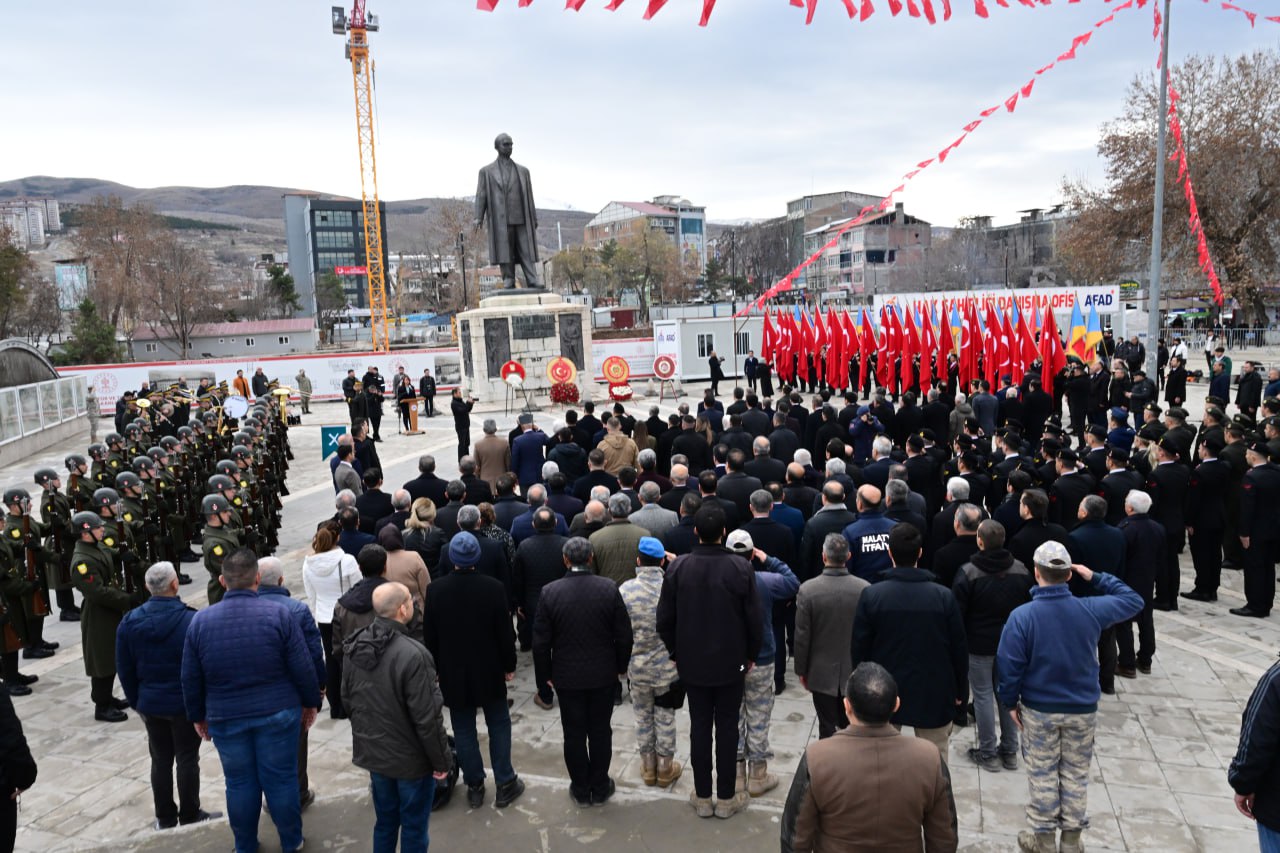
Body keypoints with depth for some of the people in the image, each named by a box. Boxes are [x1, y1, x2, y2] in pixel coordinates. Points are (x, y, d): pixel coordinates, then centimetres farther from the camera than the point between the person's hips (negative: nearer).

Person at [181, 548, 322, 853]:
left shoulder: (200, 621, -5)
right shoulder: (278, 614, -13)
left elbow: (191, 679, 3)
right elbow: (303, 667, -9)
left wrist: (197, 715, 17)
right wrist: (311, 702, 5)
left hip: (226, 718, 2)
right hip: (278, 714, -1)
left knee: (239, 783, 15)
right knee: (281, 779, 11)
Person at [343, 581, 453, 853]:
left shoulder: (356, 646, -5)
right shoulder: (412, 655, -29)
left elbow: (347, 697, 8)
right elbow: (426, 717, -24)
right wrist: (442, 760, -11)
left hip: (373, 751, 7)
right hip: (411, 758, -6)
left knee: (384, 820, 23)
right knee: (414, 826, 12)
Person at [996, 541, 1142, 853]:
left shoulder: (1022, 616, -20)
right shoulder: (1090, 609, -13)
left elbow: (1009, 666, -16)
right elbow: (1133, 600, 5)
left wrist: (1011, 702, 0)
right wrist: (1096, 578, 6)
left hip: (1038, 710, -2)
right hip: (1083, 709, 2)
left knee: (1042, 775, 12)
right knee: (1076, 774, 16)